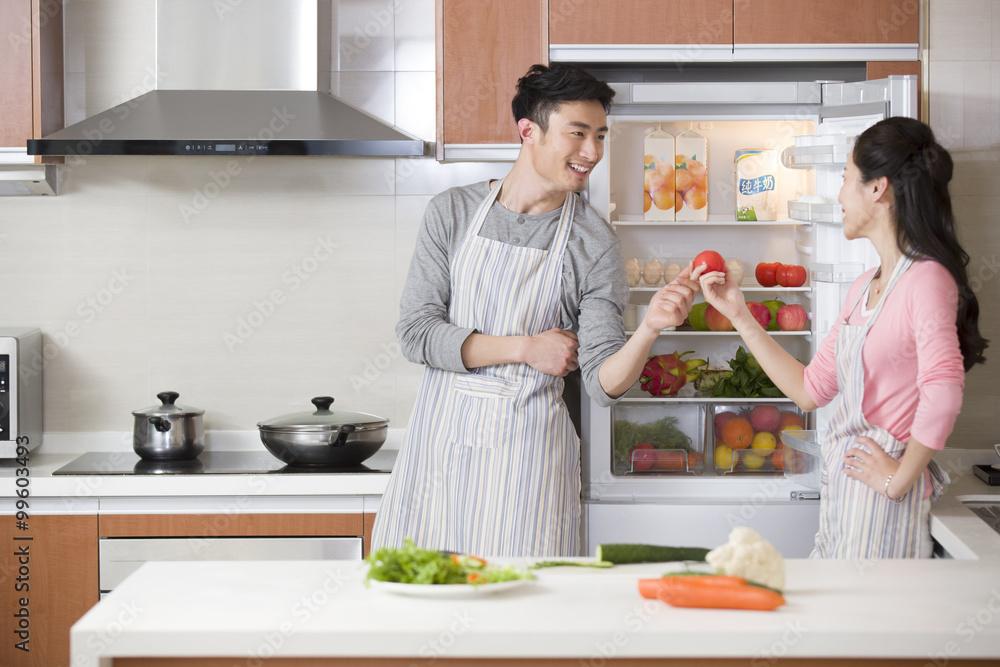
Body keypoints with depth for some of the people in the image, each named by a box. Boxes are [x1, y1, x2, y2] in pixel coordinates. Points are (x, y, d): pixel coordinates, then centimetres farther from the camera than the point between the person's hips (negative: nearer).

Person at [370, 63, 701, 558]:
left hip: (528, 451, -1)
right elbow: (416, 332, -4)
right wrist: (524, 348, -10)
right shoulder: (453, 212, 2)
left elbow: (603, 383, -8)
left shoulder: (593, 243, -2)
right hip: (441, 441, 1)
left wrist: (650, 328, -27)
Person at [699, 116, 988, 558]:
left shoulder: (927, 279, -15)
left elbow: (943, 393, -29)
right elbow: (810, 389, 16)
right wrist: (739, 315, 15)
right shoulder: (864, 287, 14)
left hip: (882, 501, -8)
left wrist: (900, 477, -18)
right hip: (840, 488, 8)